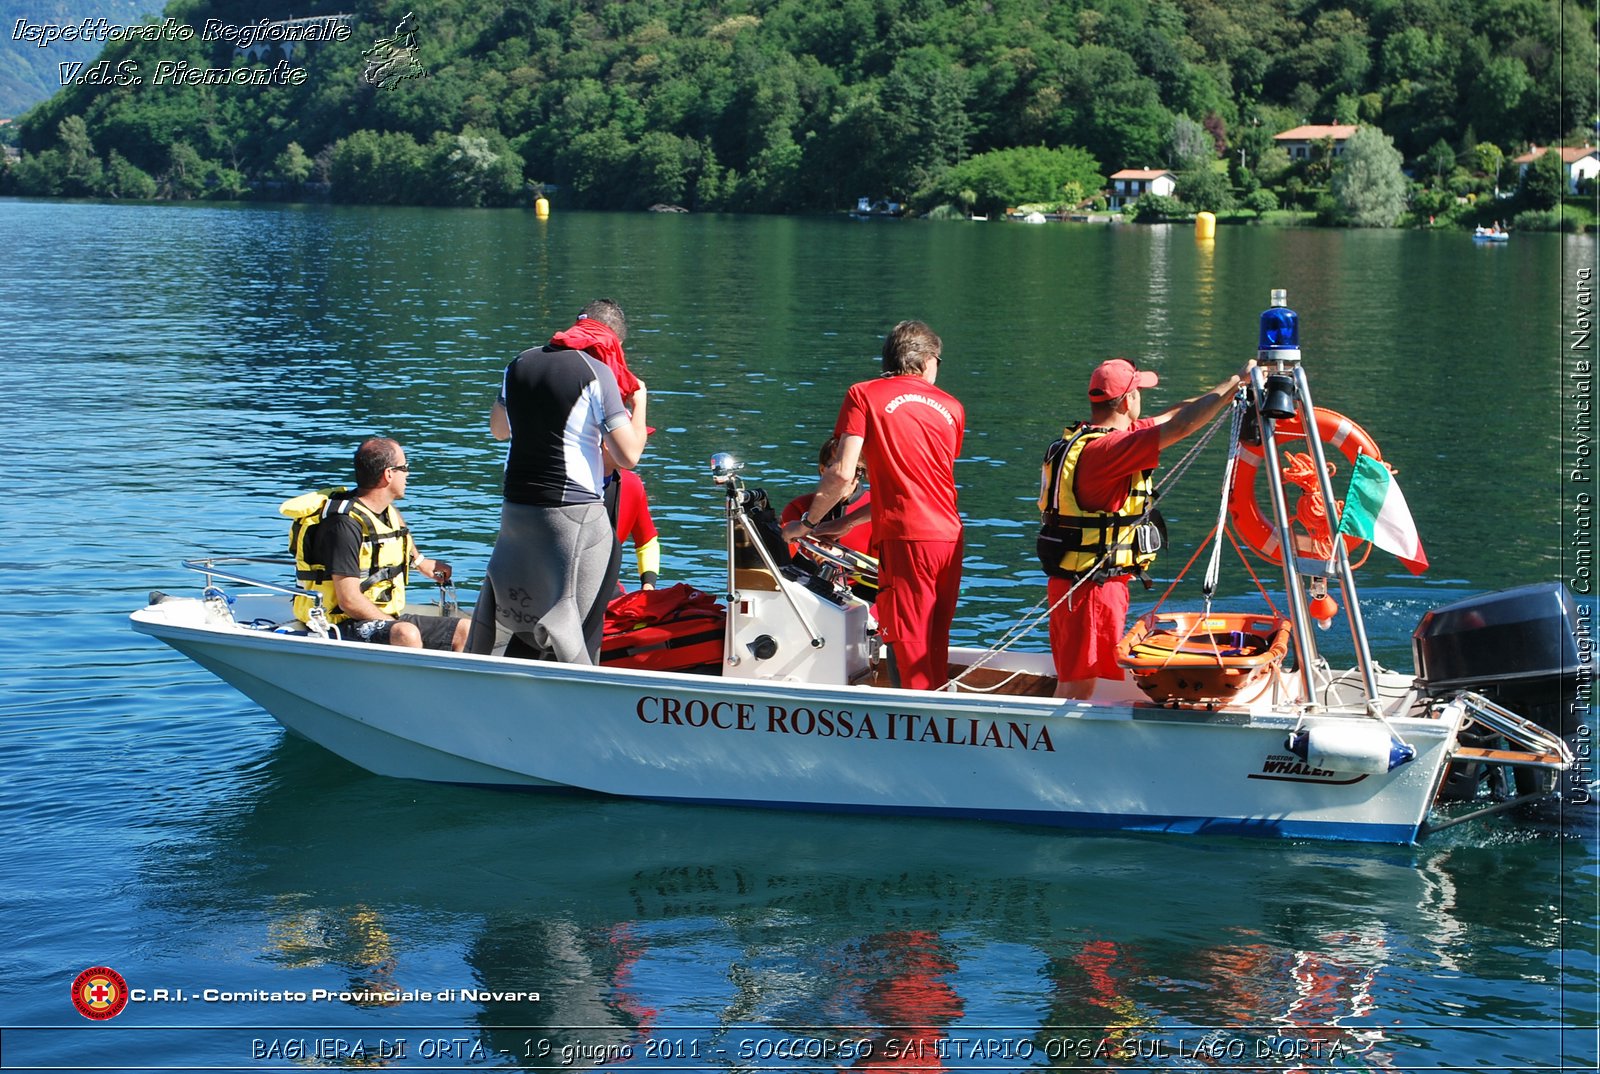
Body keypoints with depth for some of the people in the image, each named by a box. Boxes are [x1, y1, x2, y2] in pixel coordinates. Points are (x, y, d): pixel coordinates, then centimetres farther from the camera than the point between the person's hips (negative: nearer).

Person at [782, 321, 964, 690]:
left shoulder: (865, 395, 2)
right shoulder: (951, 406, 16)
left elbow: (842, 474, -8)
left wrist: (808, 522, 8)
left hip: (905, 539, -5)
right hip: (950, 538, 5)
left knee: (908, 649, -3)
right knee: (935, 649, 14)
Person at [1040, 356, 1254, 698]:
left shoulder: (1086, 439, 8)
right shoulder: (1103, 449, -22)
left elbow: (1165, 418, 18)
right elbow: (1181, 425, -25)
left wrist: (1229, 391, 16)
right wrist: (1237, 381, -14)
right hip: (1090, 586, -10)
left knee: (1072, 682, 17)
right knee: (1078, 686, -5)